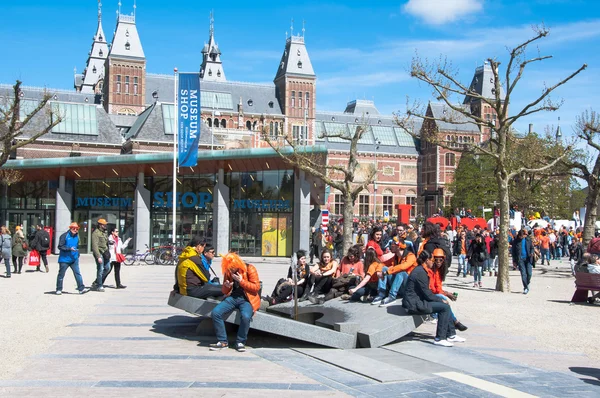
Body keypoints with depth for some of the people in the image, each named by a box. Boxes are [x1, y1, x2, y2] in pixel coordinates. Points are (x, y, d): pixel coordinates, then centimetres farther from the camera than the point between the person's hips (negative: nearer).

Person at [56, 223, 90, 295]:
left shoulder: (76, 237, 12)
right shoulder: (64, 236, -9)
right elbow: (60, 246, -14)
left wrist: (77, 255, 17)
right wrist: (70, 248, -22)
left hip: (74, 259, 5)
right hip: (64, 259, -5)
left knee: (77, 274, -4)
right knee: (61, 274, 6)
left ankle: (81, 288, -5)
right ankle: (59, 289, 17)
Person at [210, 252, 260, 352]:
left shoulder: (250, 269, -4)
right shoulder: (228, 272, 10)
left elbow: (256, 287, -9)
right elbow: (224, 292, 18)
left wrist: (241, 281, -16)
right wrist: (226, 286, -6)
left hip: (247, 299, -5)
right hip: (232, 298, 5)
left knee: (245, 316, -36)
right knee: (215, 312, -19)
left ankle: (240, 342, -13)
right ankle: (222, 341, -9)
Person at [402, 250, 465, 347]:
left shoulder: (420, 270, 15)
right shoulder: (420, 272, -18)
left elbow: (425, 291, 17)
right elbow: (427, 293, -17)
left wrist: (441, 299, 9)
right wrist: (441, 300, -5)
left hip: (417, 300, 11)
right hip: (414, 304, -11)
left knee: (445, 305, 12)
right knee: (445, 307, -13)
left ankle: (451, 335, 15)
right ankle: (440, 338, -11)